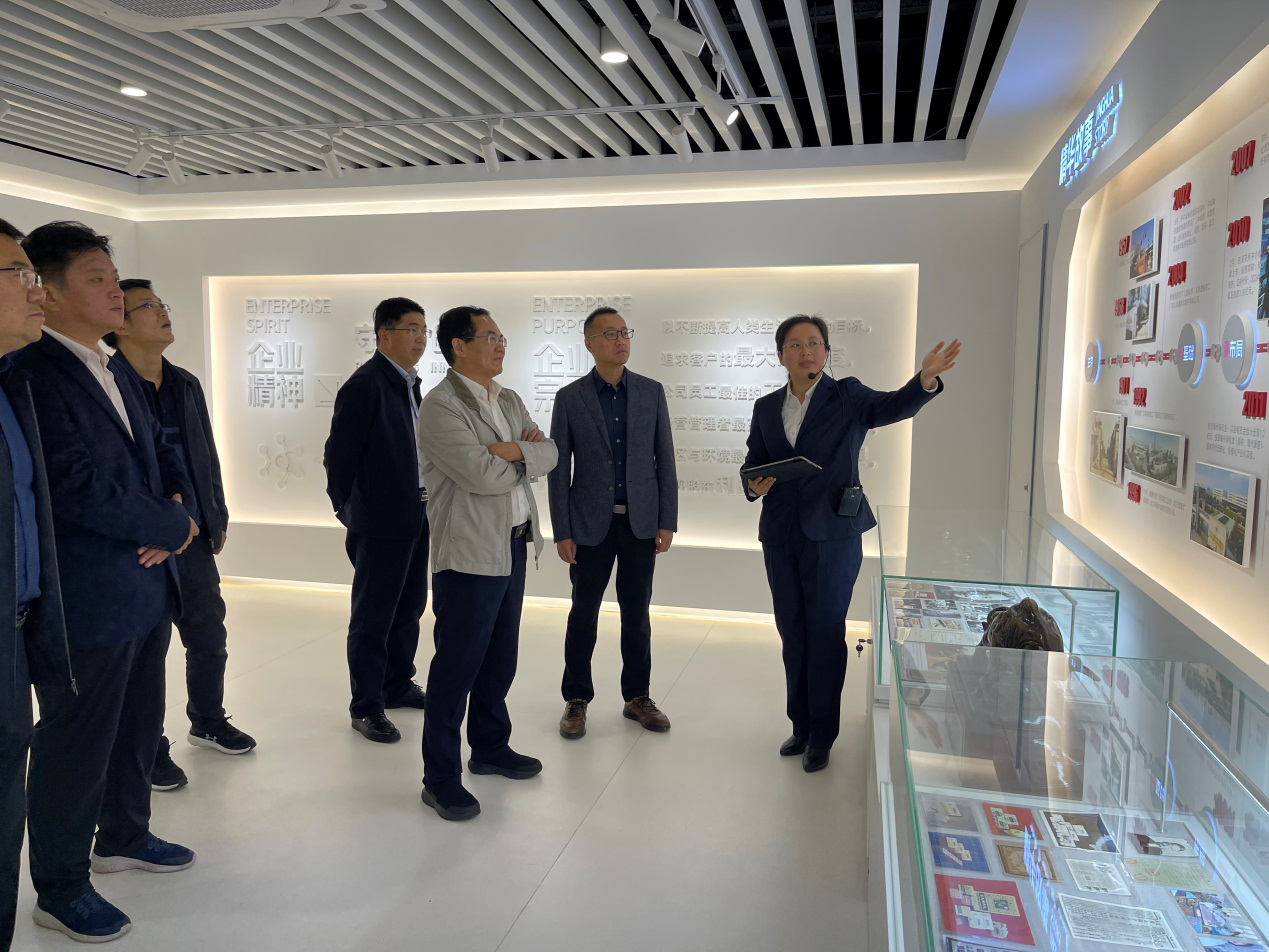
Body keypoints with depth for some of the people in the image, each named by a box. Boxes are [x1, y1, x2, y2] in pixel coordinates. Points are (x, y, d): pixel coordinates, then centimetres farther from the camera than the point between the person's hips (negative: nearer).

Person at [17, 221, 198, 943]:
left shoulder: (119, 377, 13)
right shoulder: (32, 375, -17)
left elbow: (164, 455, 16)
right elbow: (77, 485, -25)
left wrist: (178, 511, -6)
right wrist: (174, 526, -14)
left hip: (147, 588, 9)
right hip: (88, 603, -8)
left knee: (139, 727, 22)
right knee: (76, 746, 8)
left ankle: (124, 836, 44)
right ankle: (60, 890, 27)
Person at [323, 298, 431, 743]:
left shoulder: (409, 384, 11)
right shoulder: (365, 385, -15)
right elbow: (339, 455, -13)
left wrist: (425, 503, 10)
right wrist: (347, 509, -4)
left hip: (416, 517, 8)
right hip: (381, 522, -8)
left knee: (409, 607, 18)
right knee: (373, 618, 3)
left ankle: (397, 685, 34)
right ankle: (366, 707, 15)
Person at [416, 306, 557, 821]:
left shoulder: (509, 401, 12)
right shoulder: (441, 406, -15)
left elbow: (548, 453, 4)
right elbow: (483, 476, -23)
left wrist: (515, 451, -17)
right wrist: (524, 457, -5)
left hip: (512, 546, 8)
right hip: (469, 553, -8)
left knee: (500, 658, 19)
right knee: (457, 665, 1)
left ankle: (490, 747, 37)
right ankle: (440, 778, 14)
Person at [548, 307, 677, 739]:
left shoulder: (652, 392, 3)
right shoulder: (569, 397, -2)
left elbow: (665, 459, 3)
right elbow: (559, 469, -2)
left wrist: (667, 522, -1)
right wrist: (562, 532, -5)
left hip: (641, 521, 2)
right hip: (591, 523, -1)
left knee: (636, 613, 10)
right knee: (583, 613, 7)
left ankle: (637, 696, 25)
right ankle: (576, 699, 22)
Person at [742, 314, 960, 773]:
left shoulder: (847, 398, -2)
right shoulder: (766, 408, 9)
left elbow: (894, 406, -20)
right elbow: (752, 462, 14)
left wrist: (926, 379, -40)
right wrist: (754, 485, -9)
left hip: (831, 534, -4)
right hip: (781, 536, 4)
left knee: (826, 634, 2)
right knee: (792, 633, 12)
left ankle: (822, 736, 17)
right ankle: (801, 726, 28)